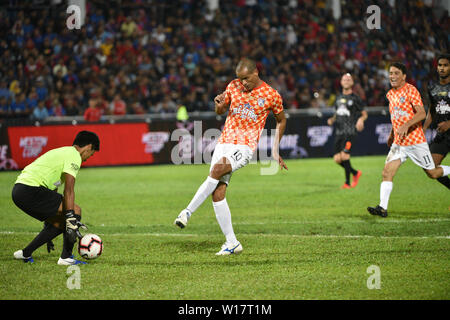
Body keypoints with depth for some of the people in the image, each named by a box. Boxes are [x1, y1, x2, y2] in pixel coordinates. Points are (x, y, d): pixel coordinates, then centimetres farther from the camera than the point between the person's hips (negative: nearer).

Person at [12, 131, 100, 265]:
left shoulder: (62, 152, 28)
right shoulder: (74, 156, -3)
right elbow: (69, 190, -15)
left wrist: (48, 224, 37)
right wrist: (71, 222, -18)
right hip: (31, 189, -10)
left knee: (59, 224, 17)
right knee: (76, 210, -6)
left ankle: (25, 253, 20)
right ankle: (66, 257, -3)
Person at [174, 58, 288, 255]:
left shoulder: (271, 95, 0)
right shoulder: (233, 86, 8)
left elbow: (281, 120, 16)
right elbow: (220, 111, 20)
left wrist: (275, 151, 13)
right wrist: (219, 104, -5)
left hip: (245, 146, -4)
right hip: (224, 142, 4)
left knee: (217, 170, -32)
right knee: (218, 193, -7)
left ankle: (188, 212, -28)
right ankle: (232, 243, 0)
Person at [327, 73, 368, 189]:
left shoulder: (355, 98, 1)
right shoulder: (338, 98, 18)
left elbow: (364, 114, 4)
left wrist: (361, 120, -18)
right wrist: (332, 120, 8)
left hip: (349, 131, -6)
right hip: (339, 131, 6)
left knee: (344, 155, -18)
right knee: (337, 159, 1)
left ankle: (347, 182, -8)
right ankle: (356, 173, 24)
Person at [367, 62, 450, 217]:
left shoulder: (410, 90, -11)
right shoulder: (390, 94, 12)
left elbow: (422, 113, -19)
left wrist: (406, 125, -32)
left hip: (415, 140, -6)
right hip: (398, 143, 6)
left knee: (432, 173, 4)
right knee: (387, 172, -11)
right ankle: (382, 208, -16)